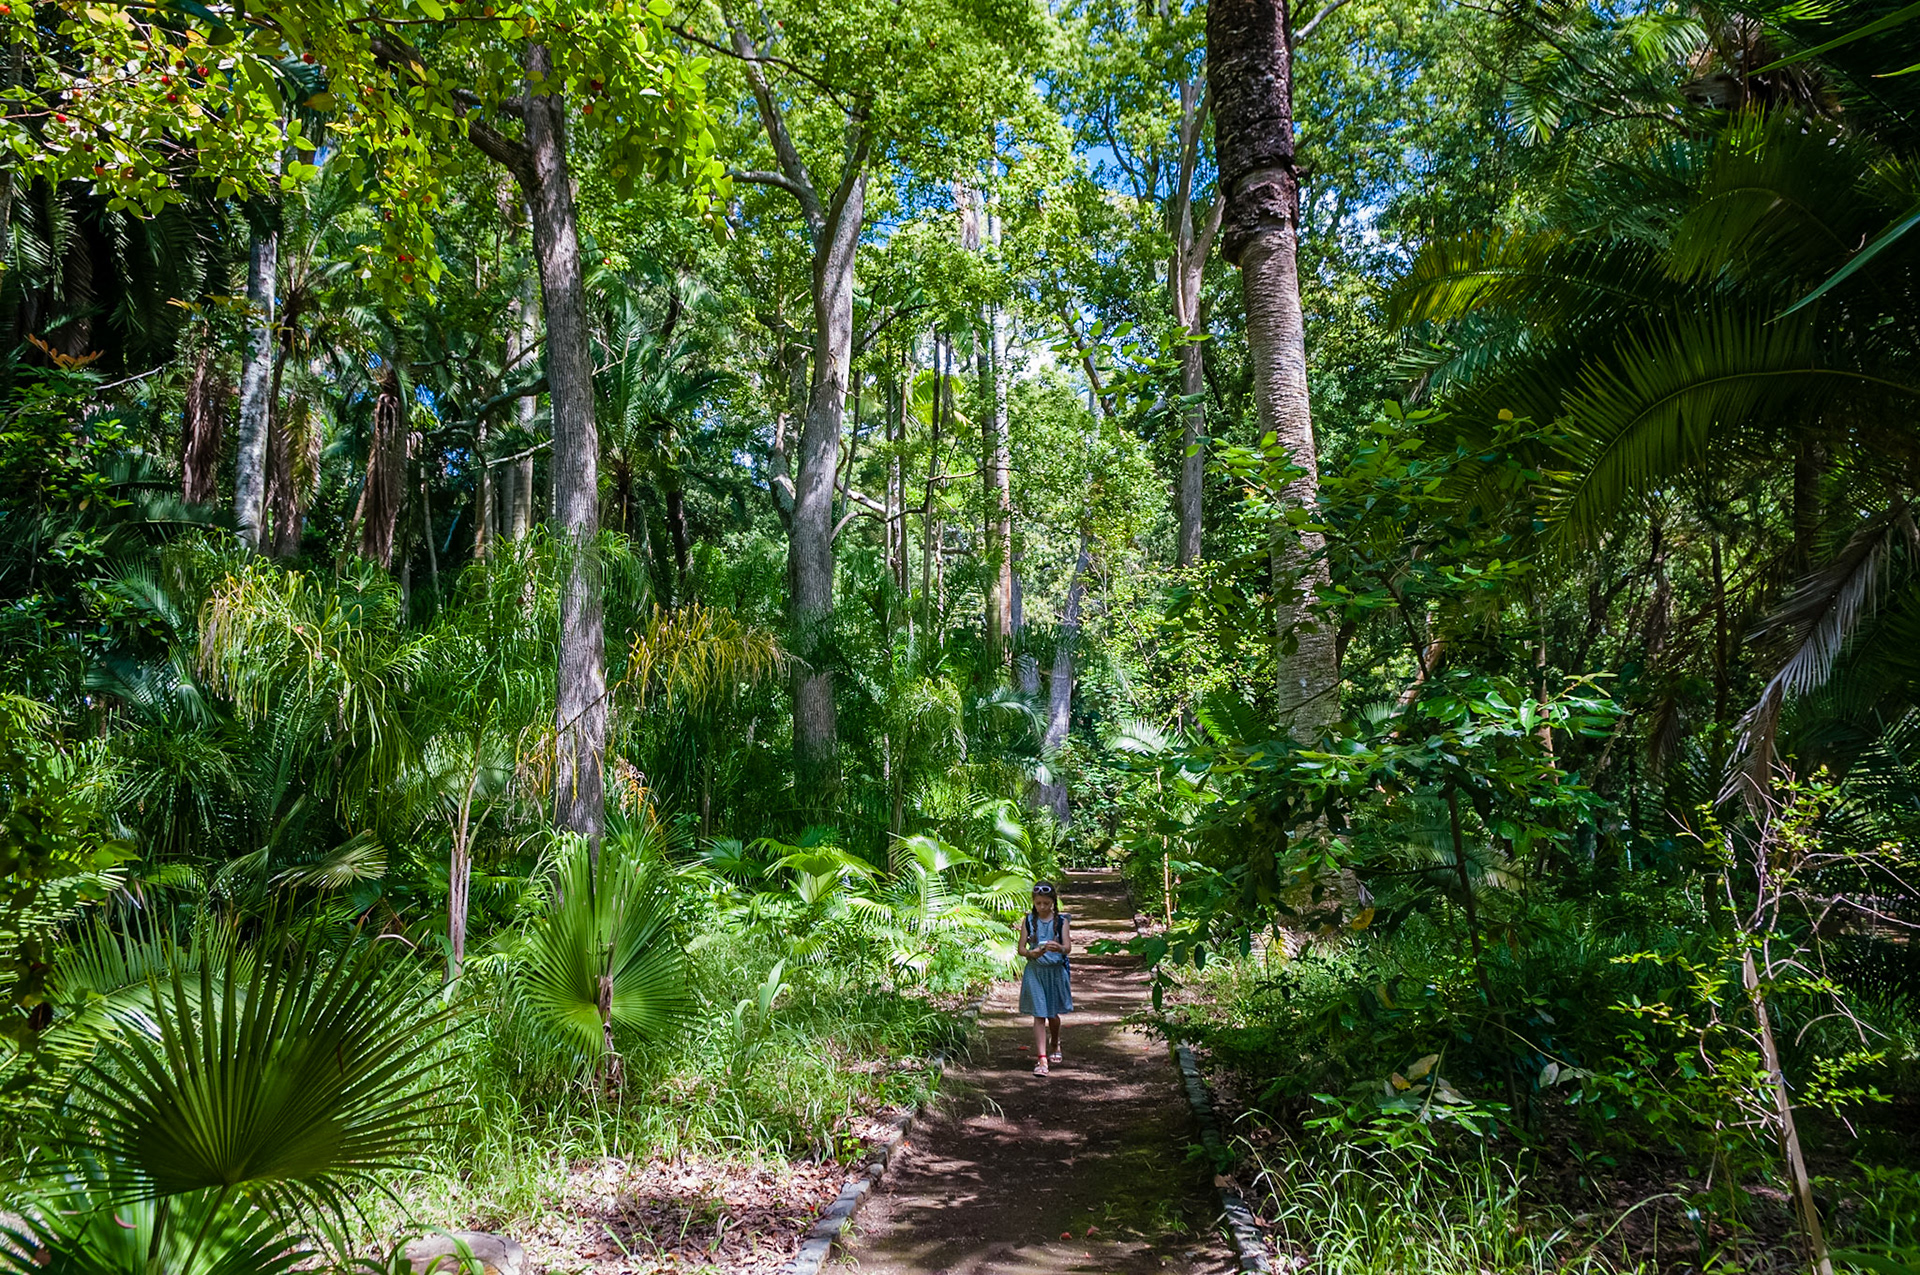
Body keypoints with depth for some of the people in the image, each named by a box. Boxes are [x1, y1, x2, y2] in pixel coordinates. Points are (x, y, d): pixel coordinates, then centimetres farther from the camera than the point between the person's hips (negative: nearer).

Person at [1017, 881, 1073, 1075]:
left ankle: (1054, 1045, 43)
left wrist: (1058, 948, -34)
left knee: (1053, 1014, 14)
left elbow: (1068, 948, -12)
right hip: (1035, 971, 0)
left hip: (1056, 970, 0)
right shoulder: (1029, 921, 0)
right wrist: (1032, 953, -21)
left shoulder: (1061, 921, -3)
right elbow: (1021, 948, 0)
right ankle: (1042, 1059, -3)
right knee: (1039, 1015, -4)